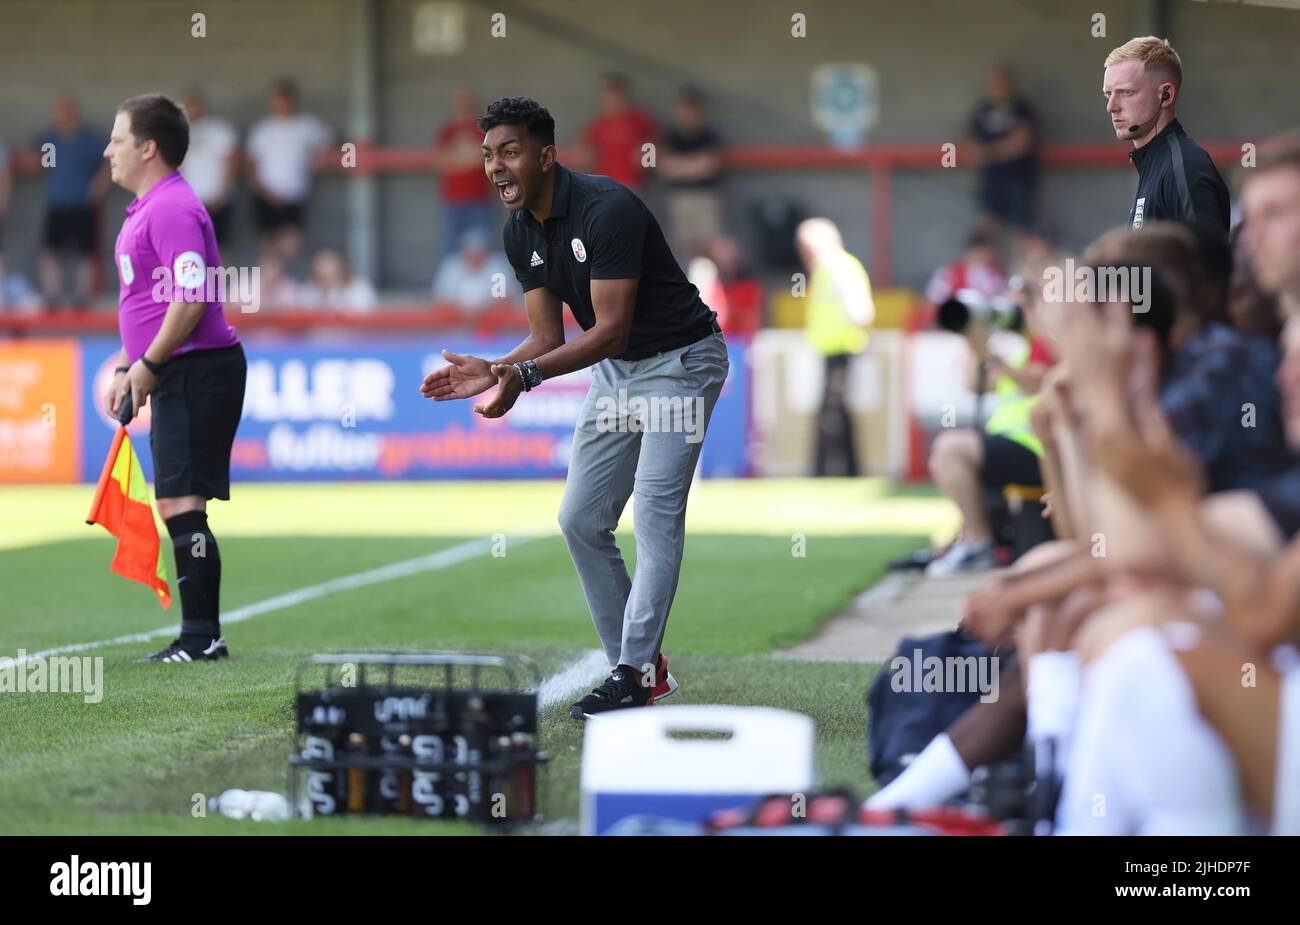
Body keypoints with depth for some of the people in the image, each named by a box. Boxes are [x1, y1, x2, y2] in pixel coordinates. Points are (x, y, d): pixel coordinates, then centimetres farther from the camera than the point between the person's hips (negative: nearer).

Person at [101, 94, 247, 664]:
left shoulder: (173, 208, -15)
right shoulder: (146, 209, 18)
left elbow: (191, 298, -22)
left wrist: (149, 366, -16)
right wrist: (126, 366, 21)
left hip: (197, 372, -11)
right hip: (175, 377, 11)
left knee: (181, 503, -13)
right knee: (175, 505, 12)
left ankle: (202, 637, -12)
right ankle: (200, 636, 16)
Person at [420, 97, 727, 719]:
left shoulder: (607, 209, -27)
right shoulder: (519, 233, -2)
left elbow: (611, 327, -31)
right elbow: (548, 337, 0)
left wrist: (525, 374, -40)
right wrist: (489, 373, -19)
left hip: (680, 359, -9)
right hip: (616, 369, 9)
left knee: (656, 514, -14)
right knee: (581, 519, 5)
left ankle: (635, 675, -13)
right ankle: (641, 667, 11)